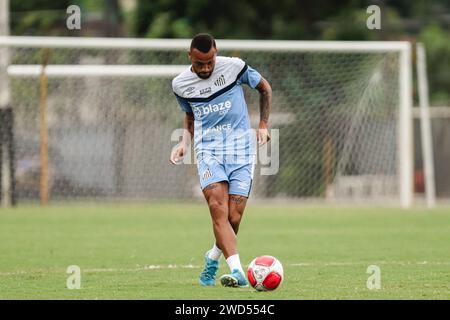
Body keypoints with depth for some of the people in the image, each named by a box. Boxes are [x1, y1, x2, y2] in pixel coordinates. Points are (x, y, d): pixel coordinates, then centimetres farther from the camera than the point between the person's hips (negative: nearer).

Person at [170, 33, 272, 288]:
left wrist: (263, 125, 5)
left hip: (241, 147, -1)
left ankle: (213, 259, 24)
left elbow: (265, 88, 12)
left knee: (233, 218, -6)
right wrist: (185, 142, 8)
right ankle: (237, 272, -30)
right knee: (218, 208, -22)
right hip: (208, 150, 1)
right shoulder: (181, 84, 5)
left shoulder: (234, 67, -4)